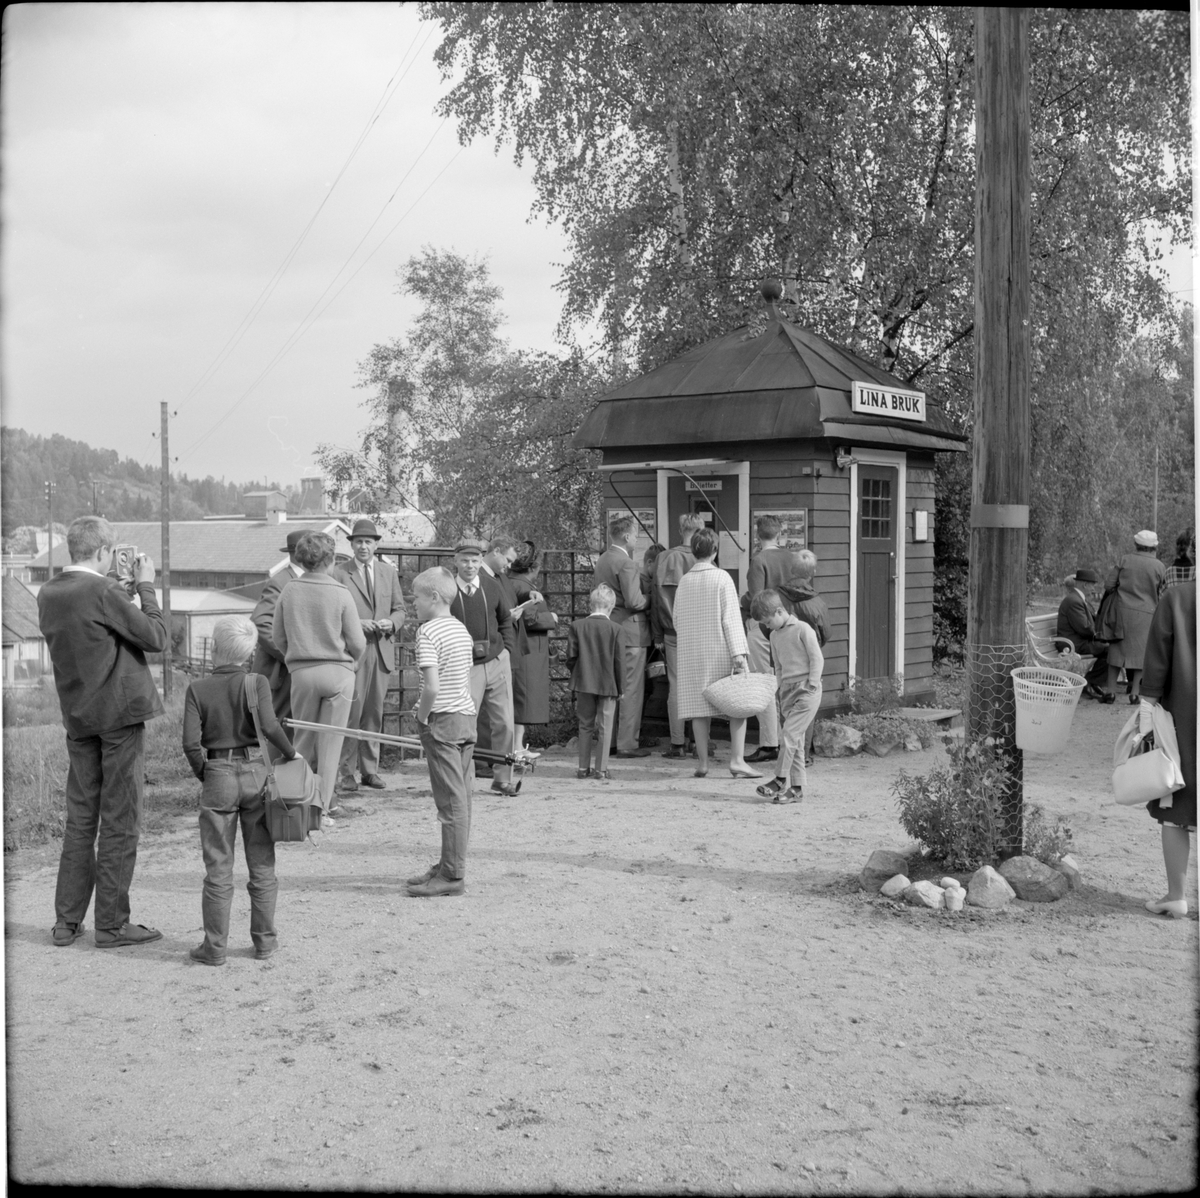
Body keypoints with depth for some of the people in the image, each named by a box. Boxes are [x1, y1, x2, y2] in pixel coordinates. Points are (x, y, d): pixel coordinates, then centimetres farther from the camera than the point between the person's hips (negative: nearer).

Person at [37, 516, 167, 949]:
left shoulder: (48, 593, 5)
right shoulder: (103, 592, -18)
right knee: (120, 823, 1)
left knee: (80, 819, 14)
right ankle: (112, 924, 7)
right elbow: (156, 637, -13)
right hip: (119, 713, -7)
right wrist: (145, 585, -2)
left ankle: (67, 921, 18)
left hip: (78, 716, 7)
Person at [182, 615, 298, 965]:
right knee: (261, 864, 10)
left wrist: (203, 774, 6)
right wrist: (290, 753, -3)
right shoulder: (257, 683, -4)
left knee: (218, 867, 6)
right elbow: (269, 726, -18)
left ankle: (215, 946, 9)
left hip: (218, 778, 0)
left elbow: (191, 742, -9)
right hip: (255, 773, 0)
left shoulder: (198, 689, -2)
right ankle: (264, 940, 15)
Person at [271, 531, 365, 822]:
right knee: (330, 743, 5)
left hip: (301, 672, 2)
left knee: (303, 742, 14)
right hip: (338, 671, -2)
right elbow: (357, 643, -5)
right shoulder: (341, 594, -9)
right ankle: (322, 812, 7)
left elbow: (277, 637, 5)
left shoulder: (288, 592, -2)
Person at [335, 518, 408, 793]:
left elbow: (401, 610, 16)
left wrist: (392, 623, -4)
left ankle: (370, 769, 14)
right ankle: (344, 771, 1)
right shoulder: (340, 574, 0)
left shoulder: (389, 572, 14)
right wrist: (356, 625, -14)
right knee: (351, 710, -7)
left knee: (375, 711, 7)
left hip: (381, 650, 4)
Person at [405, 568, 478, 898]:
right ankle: (449, 866, 20)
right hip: (467, 716, 9)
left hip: (443, 721, -9)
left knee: (451, 801, -6)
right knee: (460, 799, 12)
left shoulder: (428, 632, -13)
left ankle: (453, 876, -2)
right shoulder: (461, 629, 13)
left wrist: (422, 717, -9)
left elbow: (432, 687, -23)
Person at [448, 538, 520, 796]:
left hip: (497, 662, 3)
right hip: (465, 666, -3)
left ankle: (502, 778, 15)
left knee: (504, 723, 4)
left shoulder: (492, 586, 3)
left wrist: (505, 649, 9)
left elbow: (505, 619, 17)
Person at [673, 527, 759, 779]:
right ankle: (737, 759, -6)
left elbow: (677, 622, 10)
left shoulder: (684, 581, 7)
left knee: (700, 707, 7)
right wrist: (738, 653, -14)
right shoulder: (721, 578, -7)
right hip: (720, 651, -4)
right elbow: (730, 619, -12)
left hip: (691, 653, 4)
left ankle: (703, 762, 7)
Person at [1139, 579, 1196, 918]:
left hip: (1182, 718, -2)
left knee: (1176, 809, 9)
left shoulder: (1175, 598, -8)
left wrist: (1147, 706, -4)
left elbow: (1157, 660, -9)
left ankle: (1175, 896, 13)